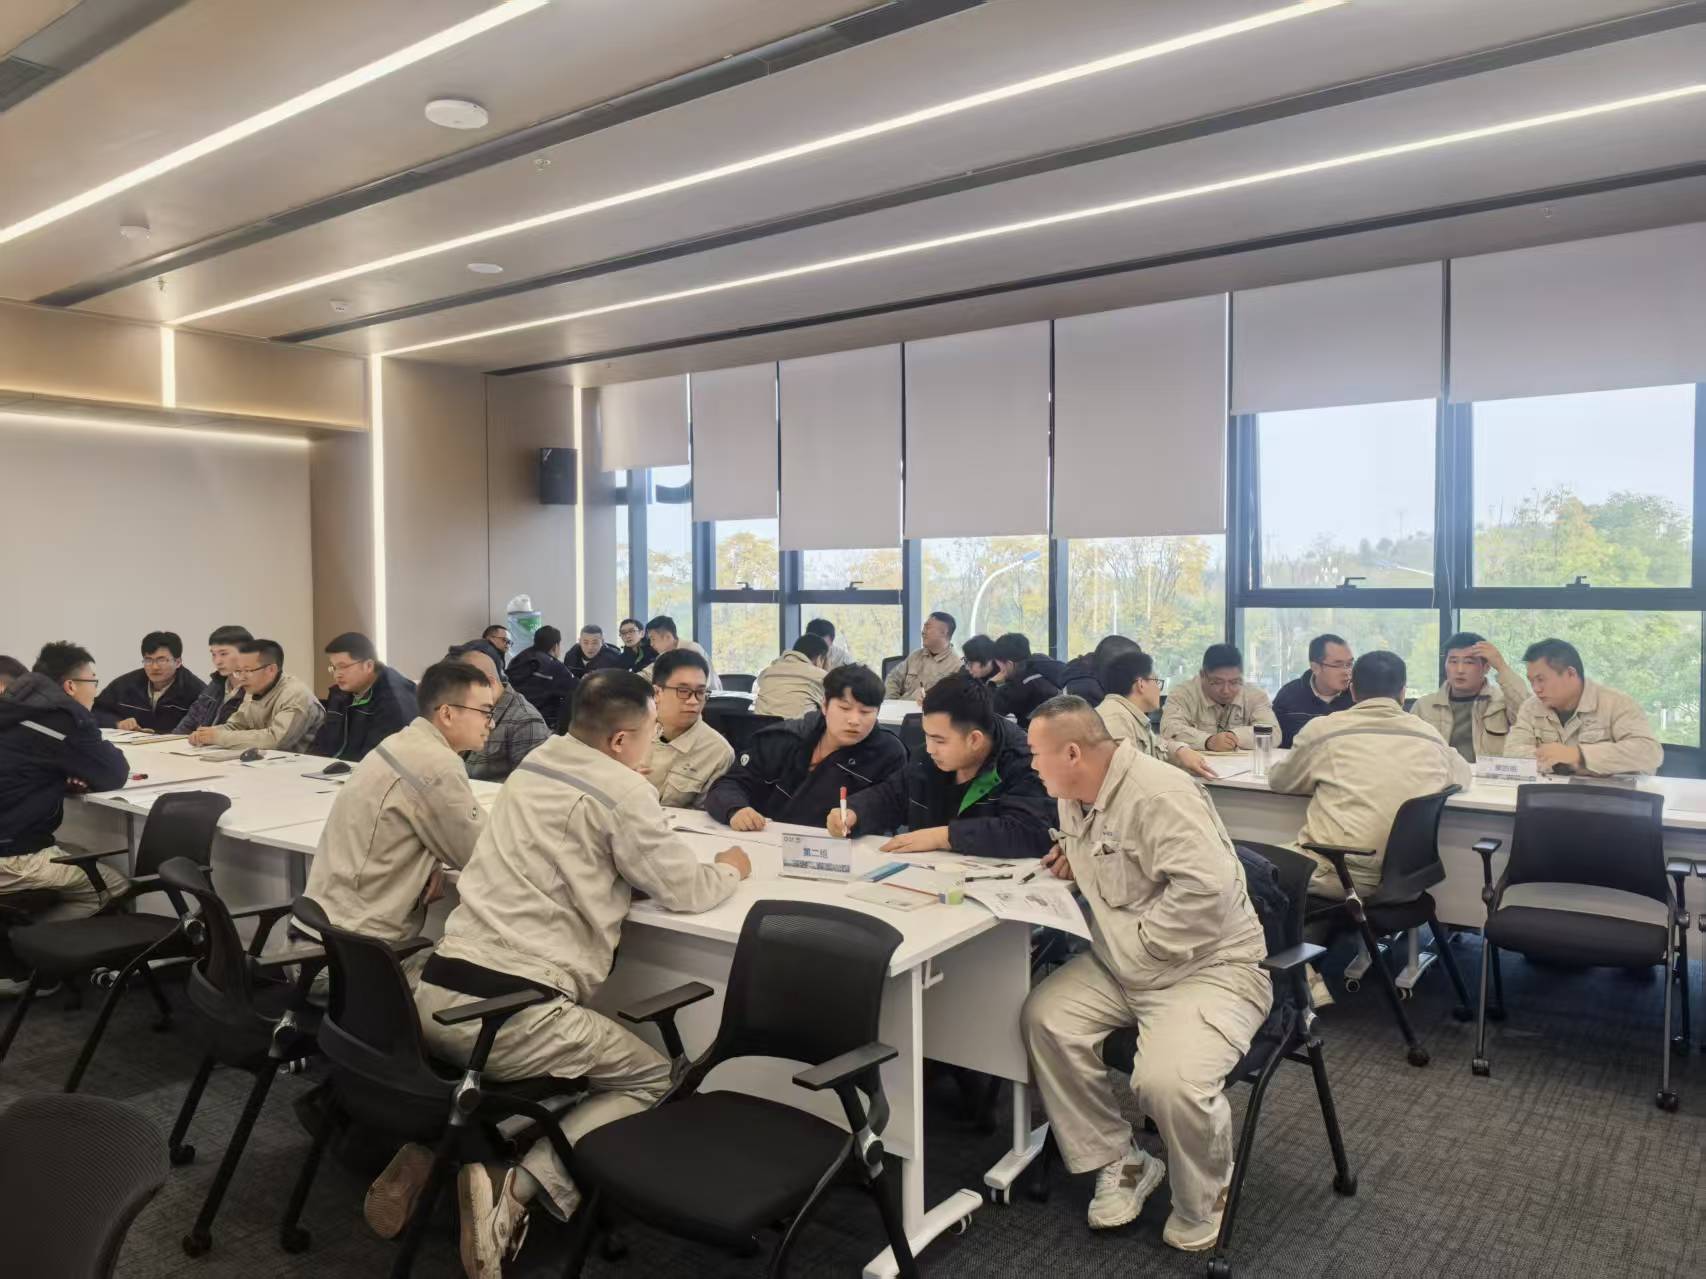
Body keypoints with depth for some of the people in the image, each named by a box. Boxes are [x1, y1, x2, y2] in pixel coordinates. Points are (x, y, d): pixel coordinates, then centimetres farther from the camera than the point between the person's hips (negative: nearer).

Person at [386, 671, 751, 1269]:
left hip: (436, 994, 8)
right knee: (654, 1080, 12)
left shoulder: (533, 766, 15)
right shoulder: (621, 790, -8)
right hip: (511, 1012, -8)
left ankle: (431, 1146, 17)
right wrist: (730, 869, 20)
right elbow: (684, 890, 1)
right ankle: (522, 1186, -7)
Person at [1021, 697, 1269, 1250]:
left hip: (1209, 966, -9)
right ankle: (1120, 1161, 7)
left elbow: (1205, 889, -34)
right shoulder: (1076, 797, 5)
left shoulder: (1158, 794, -25)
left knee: (1168, 1080, -30)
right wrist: (1076, 860, 5)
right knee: (1045, 1016, -10)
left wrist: (1134, 944, -23)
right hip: (1121, 964, 9)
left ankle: (1204, 1200, 5)